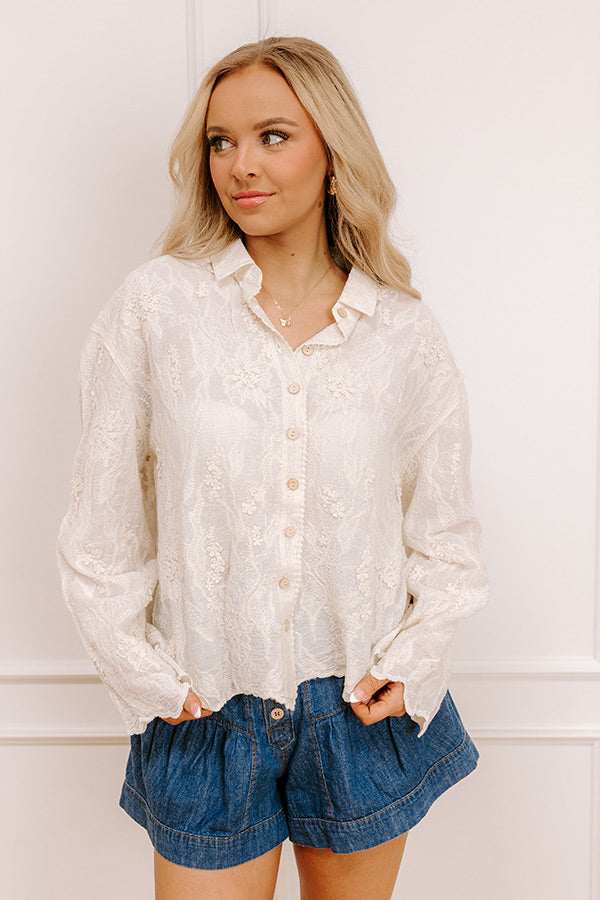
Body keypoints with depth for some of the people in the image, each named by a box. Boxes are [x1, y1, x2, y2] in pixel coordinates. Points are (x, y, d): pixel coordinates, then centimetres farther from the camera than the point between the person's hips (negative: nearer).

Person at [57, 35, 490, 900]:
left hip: (365, 704, 2)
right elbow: (104, 520, -3)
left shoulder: (405, 332, -3)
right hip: (206, 710, -1)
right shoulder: (155, 306, -8)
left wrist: (413, 661, -3)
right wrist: (147, 675, -4)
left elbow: (446, 527, 6)